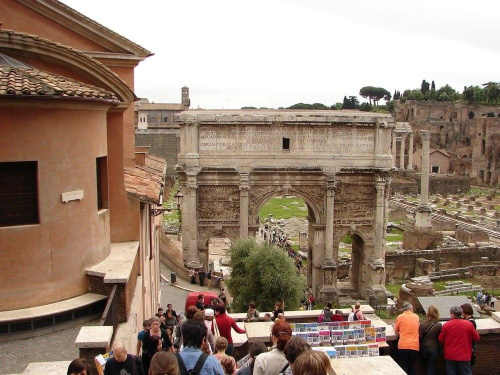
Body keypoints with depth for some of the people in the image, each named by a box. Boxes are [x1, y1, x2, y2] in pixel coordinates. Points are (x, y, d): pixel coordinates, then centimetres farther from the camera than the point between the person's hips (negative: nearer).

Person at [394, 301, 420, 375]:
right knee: (412, 368, 13)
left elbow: (396, 331, 9)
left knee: (404, 369, 4)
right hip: (414, 346, 2)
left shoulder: (400, 317, 0)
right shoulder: (416, 317, 7)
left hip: (403, 346, -2)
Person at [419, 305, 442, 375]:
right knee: (431, 367, 12)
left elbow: (419, 336, -11)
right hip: (434, 348, -1)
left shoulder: (422, 323, -13)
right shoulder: (439, 325, -16)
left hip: (424, 348, 1)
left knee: (427, 366, 25)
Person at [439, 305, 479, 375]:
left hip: (450, 355, 0)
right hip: (464, 356, 0)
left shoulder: (446, 325, -10)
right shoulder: (469, 324, -9)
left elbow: (440, 339, -3)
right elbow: (476, 338, -1)